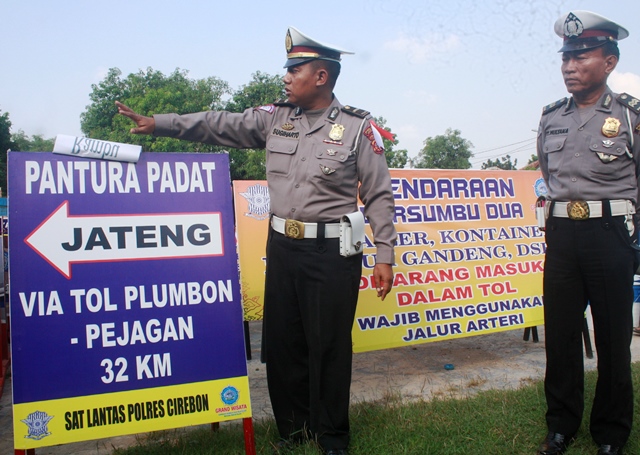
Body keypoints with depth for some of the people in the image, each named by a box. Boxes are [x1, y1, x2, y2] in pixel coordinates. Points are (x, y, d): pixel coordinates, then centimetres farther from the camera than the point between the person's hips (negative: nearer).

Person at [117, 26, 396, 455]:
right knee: (282, 341, 12)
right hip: (282, 246, 5)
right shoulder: (274, 117, 8)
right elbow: (220, 125, 7)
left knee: (329, 346, 3)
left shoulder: (358, 127, -4)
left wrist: (385, 255, -7)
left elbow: (379, 196, -4)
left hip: (332, 252, -5)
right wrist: (158, 123, 1)